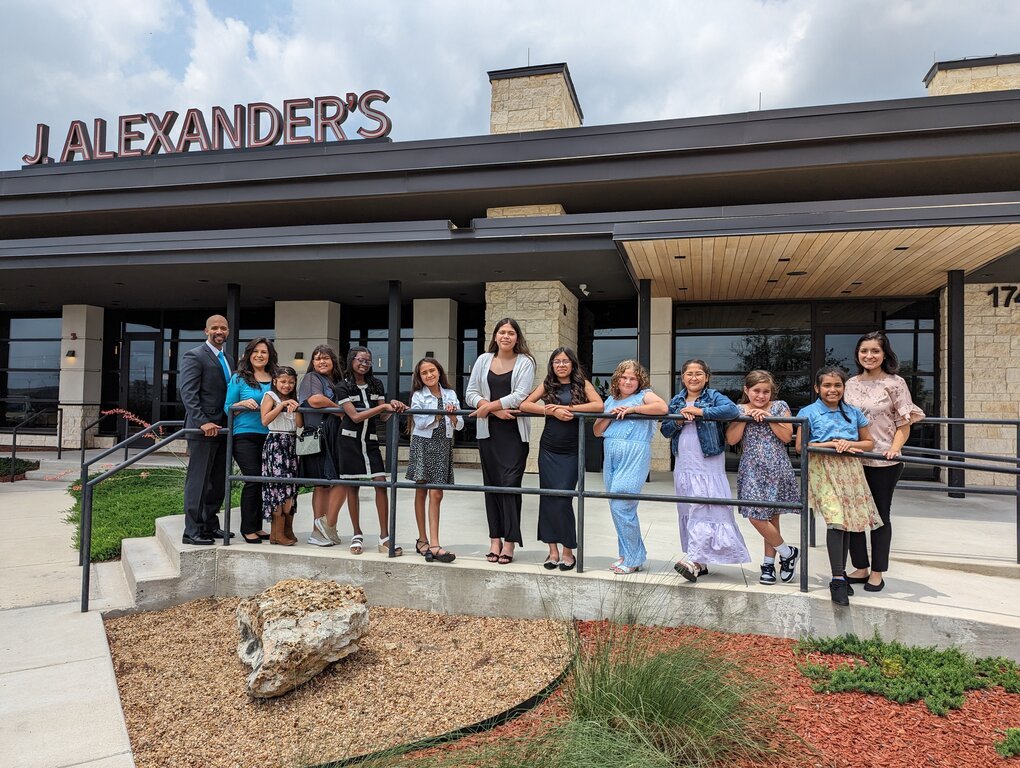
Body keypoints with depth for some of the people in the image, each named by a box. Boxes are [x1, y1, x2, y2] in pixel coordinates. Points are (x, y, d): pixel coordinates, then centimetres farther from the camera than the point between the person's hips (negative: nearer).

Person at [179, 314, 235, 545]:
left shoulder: (227, 359, 19)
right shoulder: (194, 356, -6)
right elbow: (188, 393, -14)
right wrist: (202, 422, -23)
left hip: (221, 429, 8)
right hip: (202, 429, -8)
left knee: (218, 481, 11)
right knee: (198, 481, -3)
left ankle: (210, 525, 22)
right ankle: (192, 531, 3)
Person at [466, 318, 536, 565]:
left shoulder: (525, 362, 0)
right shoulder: (483, 360, 10)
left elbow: (520, 396, -12)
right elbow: (471, 393, 3)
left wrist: (487, 407, -10)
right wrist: (495, 410, -11)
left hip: (514, 432, -3)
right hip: (488, 432, 4)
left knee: (510, 484, -6)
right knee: (491, 484, 7)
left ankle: (509, 542, 0)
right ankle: (494, 539, 14)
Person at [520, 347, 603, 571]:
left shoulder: (582, 384, 4)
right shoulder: (547, 385, 8)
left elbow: (599, 405, -12)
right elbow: (524, 405, -2)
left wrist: (568, 408, -17)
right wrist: (552, 411, -15)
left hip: (571, 451, -2)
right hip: (548, 449, 3)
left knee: (563, 498, -7)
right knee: (548, 497, 3)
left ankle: (568, 551, 6)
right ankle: (553, 550, 12)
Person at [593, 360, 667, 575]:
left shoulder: (644, 395, 3)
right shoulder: (611, 400, 19)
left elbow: (662, 407, -18)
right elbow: (597, 431, 16)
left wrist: (632, 409, -14)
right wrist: (611, 415, -1)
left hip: (635, 455, -6)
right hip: (611, 456, 7)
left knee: (621, 505, -11)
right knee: (617, 507, 10)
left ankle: (633, 559, 3)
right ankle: (628, 554, 23)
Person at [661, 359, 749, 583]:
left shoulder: (713, 396, -2)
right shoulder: (676, 401, 13)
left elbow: (733, 410, -21)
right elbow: (665, 430, 11)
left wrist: (700, 411, -20)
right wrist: (678, 420, -9)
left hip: (708, 465, -6)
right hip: (683, 465, 6)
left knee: (703, 510, -13)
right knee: (687, 512, 8)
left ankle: (693, 560, -17)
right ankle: (701, 562, 15)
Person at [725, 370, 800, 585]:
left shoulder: (780, 407, 3)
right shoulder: (739, 409, 5)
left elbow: (787, 436, -5)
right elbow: (731, 440, -5)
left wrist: (768, 417, -12)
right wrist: (746, 416, -12)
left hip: (776, 469, -1)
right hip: (752, 470, 1)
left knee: (771, 516, 1)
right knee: (756, 516, -5)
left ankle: (769, 563, 18)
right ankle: (787, 552, 15)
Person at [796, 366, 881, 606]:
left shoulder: (854, 412, 12)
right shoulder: (809, 413, 1)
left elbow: (869, 442, 14)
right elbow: (800, 446, -4)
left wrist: (849, 444, -6)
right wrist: (832, 444, -11)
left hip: (849, 470, 4)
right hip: (823, 470, -4)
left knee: (847, 522, 6)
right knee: (835, 520, -15)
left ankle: (841, 574, 20)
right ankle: (838, 580, -12)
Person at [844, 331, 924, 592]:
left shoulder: (895, 383, -4)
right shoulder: (850, 384, 8)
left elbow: (903, 424, -5)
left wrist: (895, 449, -20)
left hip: (883, 462, -4)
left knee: (880, 515, 8)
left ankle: (877, 573, 19)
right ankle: (860, 568, 22)